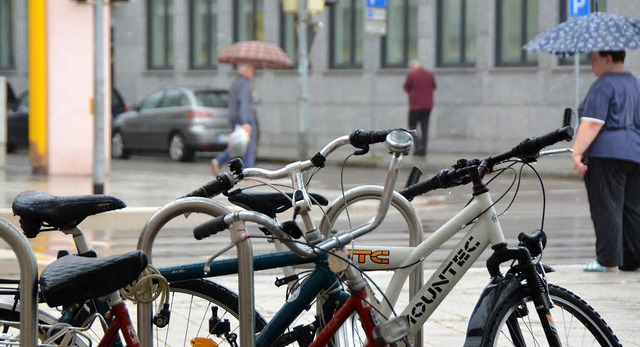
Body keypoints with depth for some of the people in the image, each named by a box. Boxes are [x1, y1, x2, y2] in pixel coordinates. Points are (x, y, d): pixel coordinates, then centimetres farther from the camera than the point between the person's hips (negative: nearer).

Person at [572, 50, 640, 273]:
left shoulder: (603, 86, -9)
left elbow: (592, 124, -18)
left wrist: (577, 152, -20)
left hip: (607, 154, -8)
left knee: (606, 208, -5)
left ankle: (609, 261, -6)